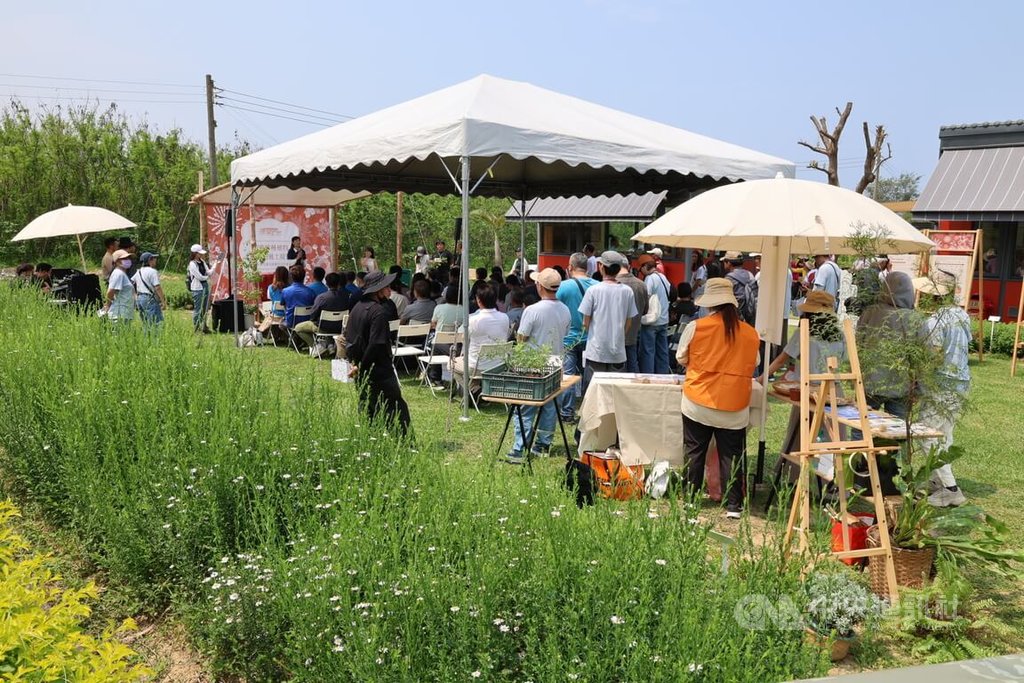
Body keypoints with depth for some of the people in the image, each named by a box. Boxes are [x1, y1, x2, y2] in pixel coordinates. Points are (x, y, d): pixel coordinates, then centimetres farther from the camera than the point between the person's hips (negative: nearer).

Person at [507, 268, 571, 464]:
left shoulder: (532, 310, -18)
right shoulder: (565, 311, 0)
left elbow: (521, 338, -12)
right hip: (555, 363, 5)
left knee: (526, 409, -1)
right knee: (549, 406, 15)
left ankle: (519, 451, -2)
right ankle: (543, 445, 21)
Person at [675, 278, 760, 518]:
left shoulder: (696, 327, -10)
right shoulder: (750, 333, -3)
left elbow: (681, 359, 3)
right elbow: (753, 366, 10)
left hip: (699, 403, -1)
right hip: (734, 407, 1)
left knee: (694, 453, 12)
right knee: (731, 456, 7)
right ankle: (734, 505, 10)